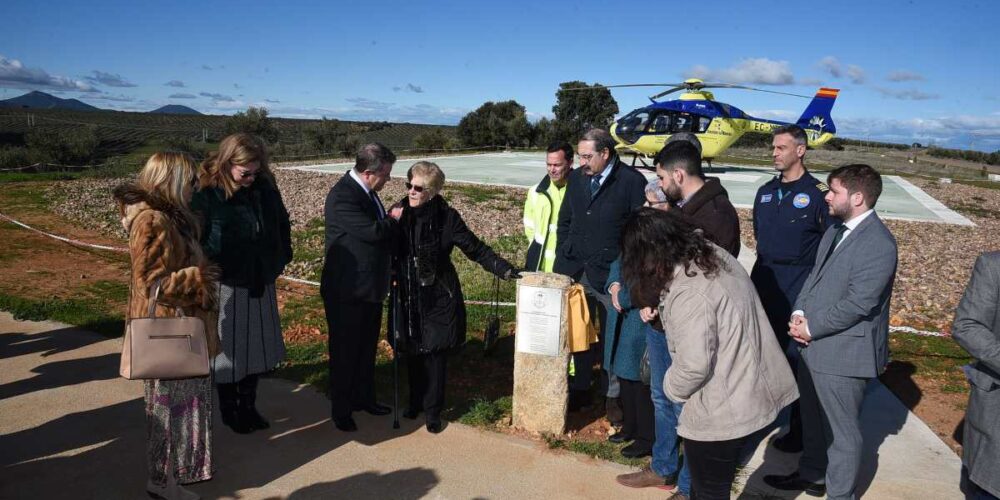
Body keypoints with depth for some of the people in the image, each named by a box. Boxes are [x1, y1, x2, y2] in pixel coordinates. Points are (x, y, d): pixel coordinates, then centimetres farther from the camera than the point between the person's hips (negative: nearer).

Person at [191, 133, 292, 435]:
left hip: (260, 285, 5)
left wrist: (280, 260, 10)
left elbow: (282, 224, 14)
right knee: (228, 351, 9)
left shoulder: (265, 186, 0)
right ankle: (229, 411, 28)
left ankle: (249, 406, 32)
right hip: (226, 287, -5)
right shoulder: (205, 194, -15)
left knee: (256, 348, 15)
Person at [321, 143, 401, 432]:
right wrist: (394, 217, -12)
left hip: (370, 286, 9)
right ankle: (341, 411, 23)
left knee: (367, 347, 20)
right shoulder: (342, 196, -23)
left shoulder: (366, 191, 7)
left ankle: (363, 397, 38)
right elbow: (373, 231, -28)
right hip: (346, 290, -9)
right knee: (345, 351, 7)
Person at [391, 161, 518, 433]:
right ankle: (416, 401, 32)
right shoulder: (400, 214, -5)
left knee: (435, 354, 4)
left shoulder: (446, 217, -12)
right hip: (409, 297, 2)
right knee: (412, 352, 10)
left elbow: (476, 249, -8)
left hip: (438, 298, -2)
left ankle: (432, 410, 20)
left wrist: (505, 270, -15)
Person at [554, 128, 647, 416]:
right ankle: (579, 389, 29)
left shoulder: (632, 181, -8)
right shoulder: (576, 178, 8)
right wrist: (562, 259, 8)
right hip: (575, 271, 4)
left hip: (611, 274, -4)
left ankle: (614, 397, 23)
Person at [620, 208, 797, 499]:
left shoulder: (688, 293, -28)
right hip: (748, 392, 9)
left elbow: (693, 366, -27)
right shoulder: (714, 255, 2)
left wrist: (671, 388, -7)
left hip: (722, 409, -9)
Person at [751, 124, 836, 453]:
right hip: (764, 284, 6)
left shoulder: (817, 193, -8)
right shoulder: (766, 192, 11)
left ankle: (799, 430, 17)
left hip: (799, 290, -6)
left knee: (797, 358, 2)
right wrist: (769, 258, 12)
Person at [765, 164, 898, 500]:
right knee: (813, 418, 24)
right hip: (813, 345, 9)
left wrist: (811, 328, -15)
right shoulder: (836, 231, 9)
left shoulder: (878, 243, -19)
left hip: (843, 352, -9)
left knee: (841, 430, 8)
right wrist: (799, 314, -3)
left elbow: (857, 304, -23)